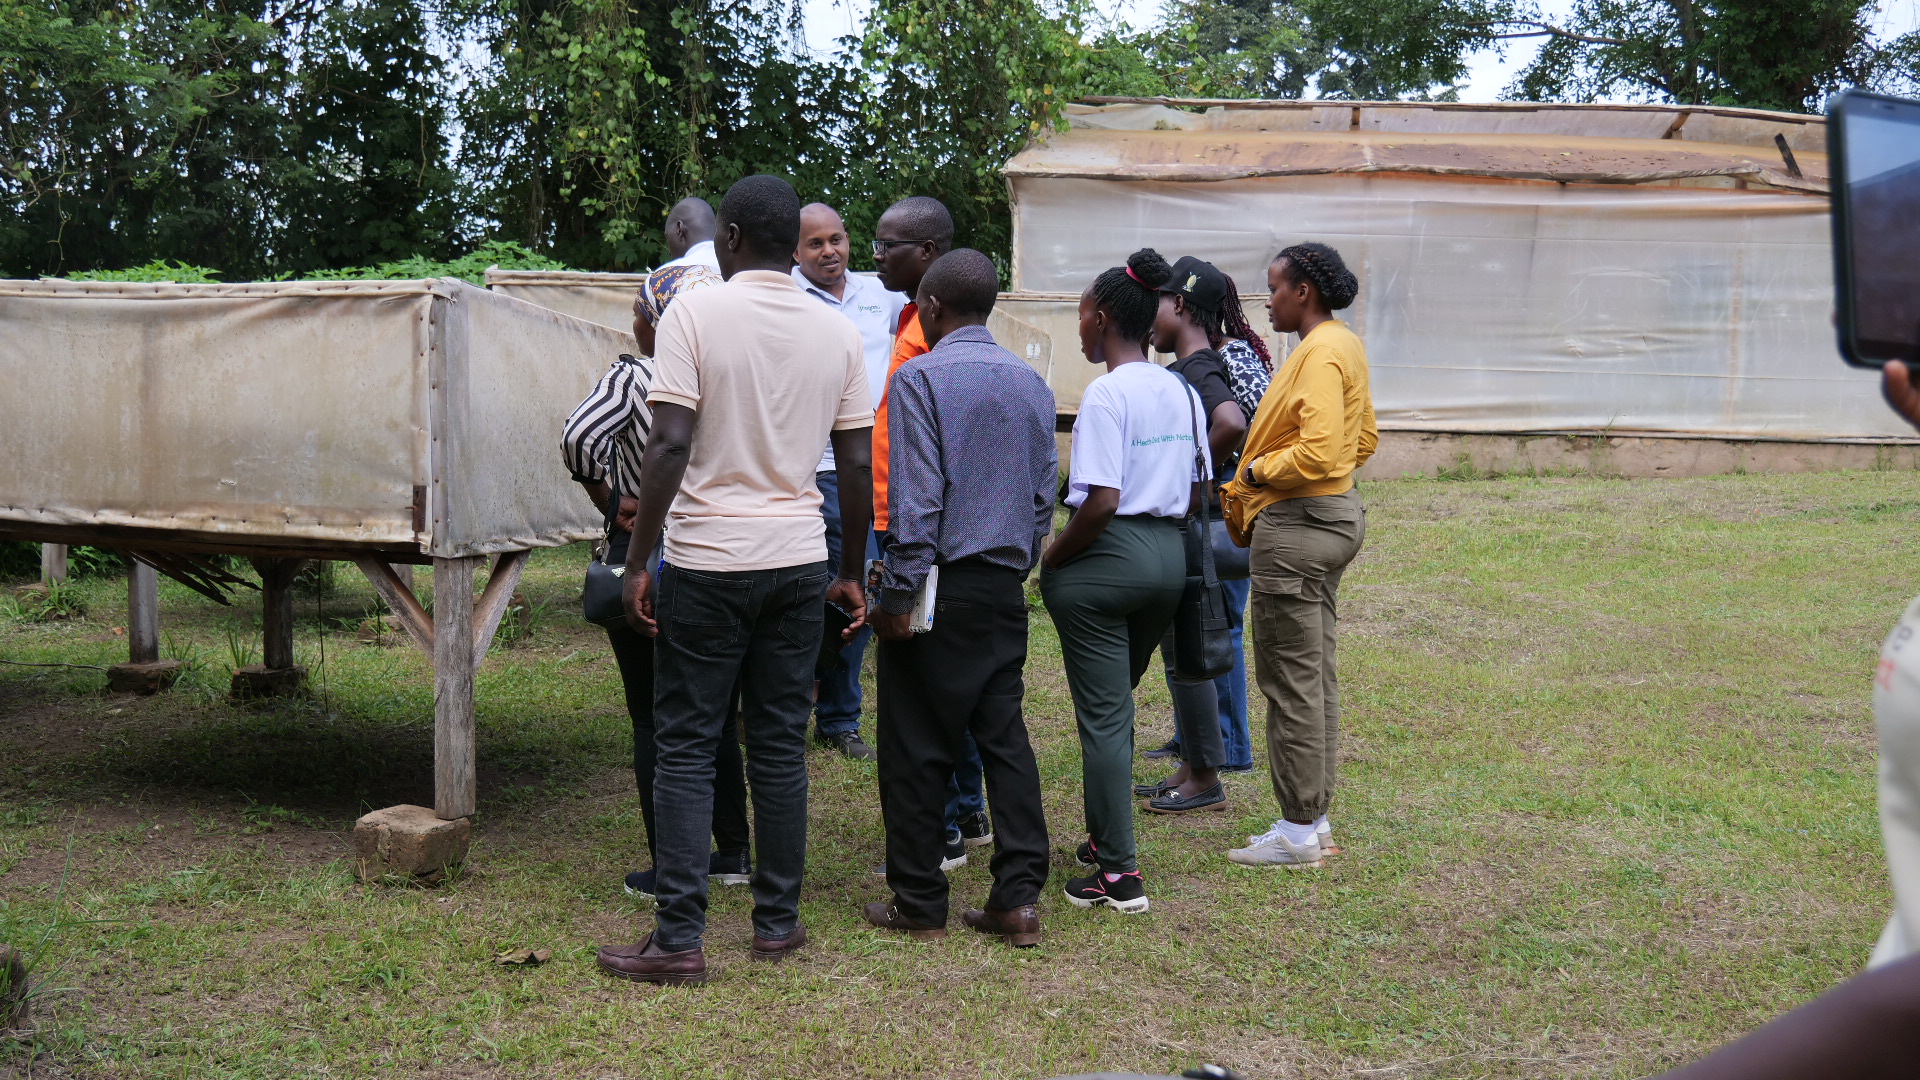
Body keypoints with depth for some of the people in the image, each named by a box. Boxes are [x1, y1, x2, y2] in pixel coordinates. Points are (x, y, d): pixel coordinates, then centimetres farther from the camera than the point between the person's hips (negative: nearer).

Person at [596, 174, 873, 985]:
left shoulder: (695, 314, -8)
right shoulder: (836, 333, 6)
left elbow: (670, 444, -14)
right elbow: (856, 465, 6)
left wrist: (637, 562, -9)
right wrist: (853, 574, 15)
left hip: (708, 561, -4)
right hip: (800, 560, 4)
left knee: (686, 749, 2)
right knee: (780, 745, 12)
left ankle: (679, 939, 2)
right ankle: (778, 922, 18)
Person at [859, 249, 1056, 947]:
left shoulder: (921, 378, -11)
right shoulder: (1031, 383, 9)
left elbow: (916, 498, -16)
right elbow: (1045, 493, 12)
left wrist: (898, 593, -12)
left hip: (941, 583, -6)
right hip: (1006, 587, 6)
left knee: (916, 747, 3)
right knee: (1005, 737, 9)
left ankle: (919, 904, 11)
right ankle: (1018, 898, 7)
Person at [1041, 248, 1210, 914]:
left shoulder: (1107, 393, -15)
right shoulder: (1183, 393, 8)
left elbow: (1101, 501, -21)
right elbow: (1198, 491, 12)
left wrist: (1053, 560, -8)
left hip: (1110, 555, -8)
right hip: (1171, 557, 8)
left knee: (1102, 714, 0)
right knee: (1115, 702, 21)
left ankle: (1120, 874, 2)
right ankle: (1106, 838, 30)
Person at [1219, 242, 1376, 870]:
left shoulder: (1319, 354, -18)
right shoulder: (1345, 345, 13)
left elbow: (1318, 453, -27)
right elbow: (1364, 439, 22)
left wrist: (1253, 471, -13)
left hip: (1297, 524, -11)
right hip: (1335, 513, 11)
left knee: (1291, 681, -3)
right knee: (1317, 676, 15)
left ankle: (1297, 831, 4)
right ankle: (1313, 816, 23)